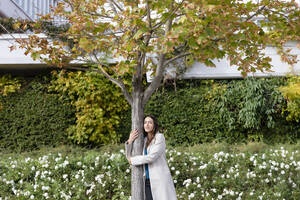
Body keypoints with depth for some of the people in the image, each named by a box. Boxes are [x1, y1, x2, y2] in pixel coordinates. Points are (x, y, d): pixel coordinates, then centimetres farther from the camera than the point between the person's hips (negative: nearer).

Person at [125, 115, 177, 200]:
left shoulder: (160, 137, -6)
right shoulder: (144, 140, 13)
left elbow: (151, 157, -16)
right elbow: (129, 156, 13)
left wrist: (133, 160, -5)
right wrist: (130, 141, -4)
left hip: (160, 179, -5)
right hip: (147, 181, 6)